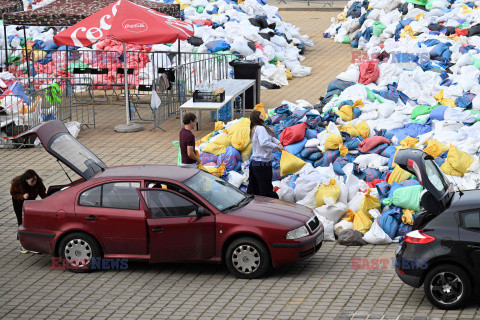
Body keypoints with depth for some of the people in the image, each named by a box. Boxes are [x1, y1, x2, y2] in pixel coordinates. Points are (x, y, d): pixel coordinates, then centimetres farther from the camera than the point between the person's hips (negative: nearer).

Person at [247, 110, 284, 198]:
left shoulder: (254, 129, 17)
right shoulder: (260, 128, -13)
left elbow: (270, 137, 21)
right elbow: (263, 143, -29)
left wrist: (278, 142, 3)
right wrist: (277, 146, -21)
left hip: (254, 162, 10)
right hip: (263, 164, -10)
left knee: (253, 191, 15)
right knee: (266, 192, -7)